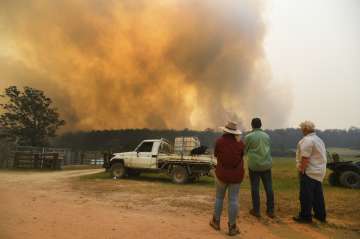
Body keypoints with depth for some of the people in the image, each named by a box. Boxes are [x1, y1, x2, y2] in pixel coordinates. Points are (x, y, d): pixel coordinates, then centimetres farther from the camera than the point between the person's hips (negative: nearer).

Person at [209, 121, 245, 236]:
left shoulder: (219, 141, -11)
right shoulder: (240, 143, -7)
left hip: (222, 174, 0)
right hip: (236, 175, 1)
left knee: (219, 197, 17)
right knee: (233, 200, 8)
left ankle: (216, 222, 29)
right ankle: (232, 227, 16)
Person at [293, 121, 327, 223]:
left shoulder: (307, 140, -18)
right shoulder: (319, 139, 14)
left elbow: (305, 158, -23)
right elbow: (321, 156, 16)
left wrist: (301, 170, -16)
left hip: (310, 172, -10)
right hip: (319, 171, 10)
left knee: (306, 195, 0)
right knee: (318, 195, 18)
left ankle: (305, 216, 7)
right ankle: (321, 215, 28)